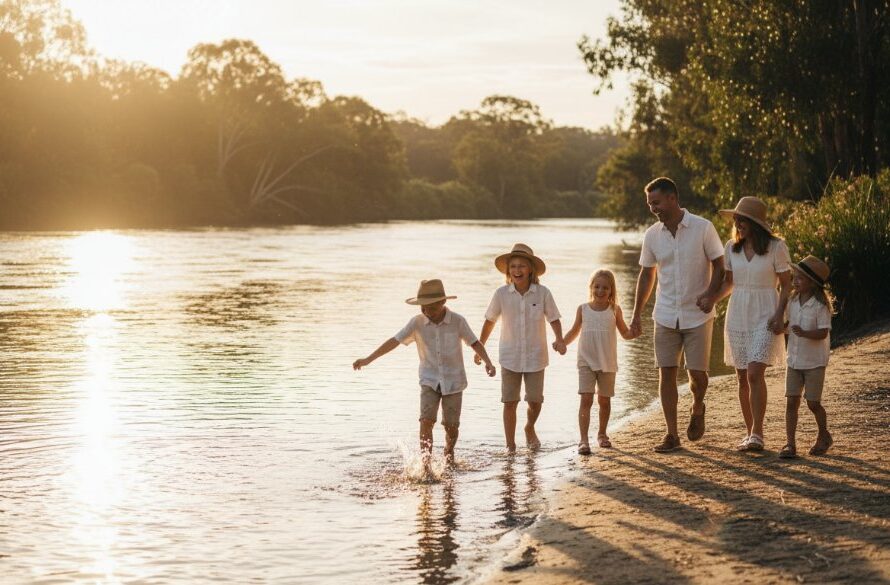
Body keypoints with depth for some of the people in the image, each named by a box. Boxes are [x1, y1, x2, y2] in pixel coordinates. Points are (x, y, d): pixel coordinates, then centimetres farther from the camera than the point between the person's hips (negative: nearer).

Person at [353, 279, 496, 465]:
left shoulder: (457, 321, -10)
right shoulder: (417, 322, -8)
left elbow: (474, 343, -2)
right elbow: (394, 341, -10)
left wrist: (488, 363, -17)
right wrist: (368, 359, -17)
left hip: (453, 380, 0)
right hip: (429, 380, 0)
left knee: (451, 425, 3)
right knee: (426, 420, -16)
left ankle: (449, 454, 31)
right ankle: (425, 462, -12)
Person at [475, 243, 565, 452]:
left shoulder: (543, 293, -10)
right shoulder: (502, 294, -8)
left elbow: (554, 319, 1)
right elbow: (490, 320, 4)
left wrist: (559, 340, -16)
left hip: (535, 357, 0)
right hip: (510, 357, 0)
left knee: (535, 401, 6)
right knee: (510, 402, 0)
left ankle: (530, 429, 38)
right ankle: (510, 446, 10)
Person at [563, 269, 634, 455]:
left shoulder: (614, 310, 1)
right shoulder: (583, 309, 3)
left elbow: (625, 333, 8)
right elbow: (575, 331, 14)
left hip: (607, 363, 1)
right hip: (586, 362, -1)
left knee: (604, 400, 12)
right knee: (586, 399, -11)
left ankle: (602, 434, 33)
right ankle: (583, 440, -13)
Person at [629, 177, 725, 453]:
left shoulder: (703, 228, -9)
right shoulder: (652, 235, 3)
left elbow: (718, 265, -3)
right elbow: (646, 275, 12)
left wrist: (710, 294, -21)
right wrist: (636, 315, 9)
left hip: (697, 315, -3)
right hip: (665, 316, 3)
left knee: (697, 372, -2)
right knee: (666, 372, -1)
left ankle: (697, 409, 31)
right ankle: (671, 434, 6)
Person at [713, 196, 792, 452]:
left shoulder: (776, 247, -7)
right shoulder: (731, 247, 6)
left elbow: (786, 284, -3)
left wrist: (780, 314, -15)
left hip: (764, 317, -5)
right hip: (737, 316, 5)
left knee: (755, 374, -17)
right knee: (742, 377, 6)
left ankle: (757, 435, -15)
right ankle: (750, 432, 18)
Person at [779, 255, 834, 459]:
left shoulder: (821, 306, -16)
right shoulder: (793, 302, 4)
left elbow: (823, 332, -21)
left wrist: (804, 333, -36)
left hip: (814, 363, -5)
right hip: (794, 360, 5)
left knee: (813, 403, 2)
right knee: (791, 402, -1)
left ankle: (824, 436, 27)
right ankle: (790, 444, 0)